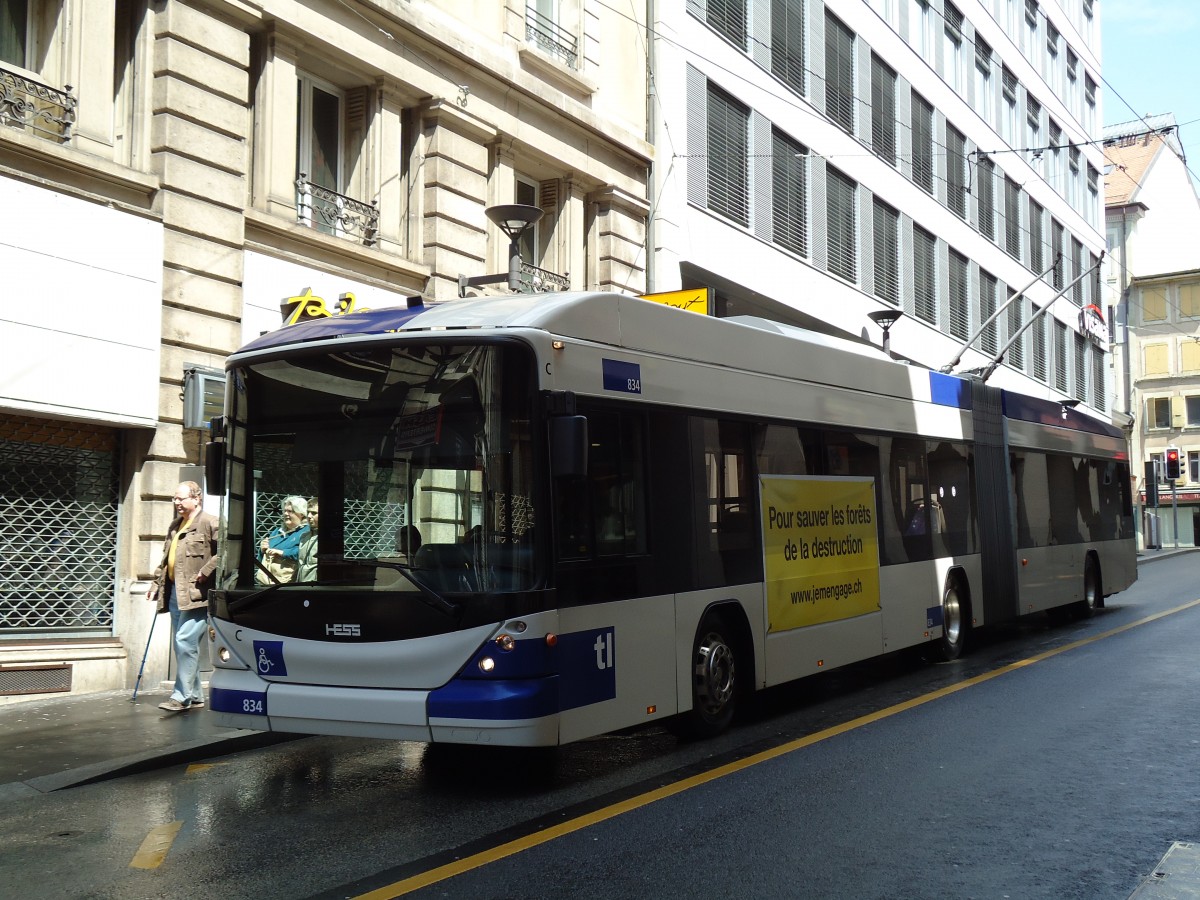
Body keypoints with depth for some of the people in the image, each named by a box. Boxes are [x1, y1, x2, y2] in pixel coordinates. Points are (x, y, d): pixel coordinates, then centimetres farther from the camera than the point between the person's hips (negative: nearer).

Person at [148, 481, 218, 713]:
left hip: (195, 594, -9)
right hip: (175, 592, 9)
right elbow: (166, 557, 27)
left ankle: (182, 696, -7)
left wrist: (205, 573, -19)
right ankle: (195, 696, 18)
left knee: (185, 641, -12)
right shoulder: (176, 525, 20)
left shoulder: (209, 522, -8)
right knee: (184, 645, 11)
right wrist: (157, 583, 21)